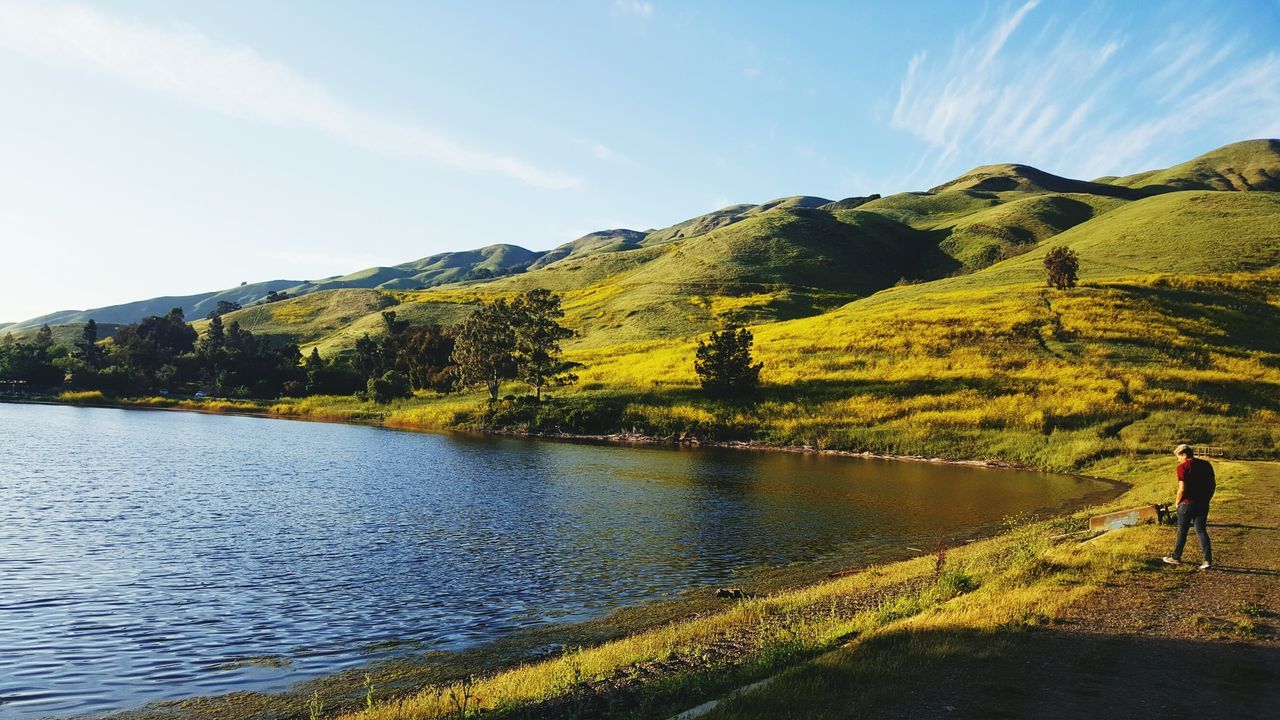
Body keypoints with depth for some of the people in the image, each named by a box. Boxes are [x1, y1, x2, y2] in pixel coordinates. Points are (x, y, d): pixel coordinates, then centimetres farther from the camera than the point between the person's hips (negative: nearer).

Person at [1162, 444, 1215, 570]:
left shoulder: (1183, 467, -14)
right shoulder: (1206, 464, 6)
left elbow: (1182, 488, -19)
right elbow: (1213, 484, 9)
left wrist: (1177, 502, -3)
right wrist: (1207, 499, 17)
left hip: (1187, 504, -5)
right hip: (1203, 504, 5)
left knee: (1182, 531, 9)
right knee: (1201, 531, 10)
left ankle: (1176, 557, 21)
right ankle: (1208, 560, 0)